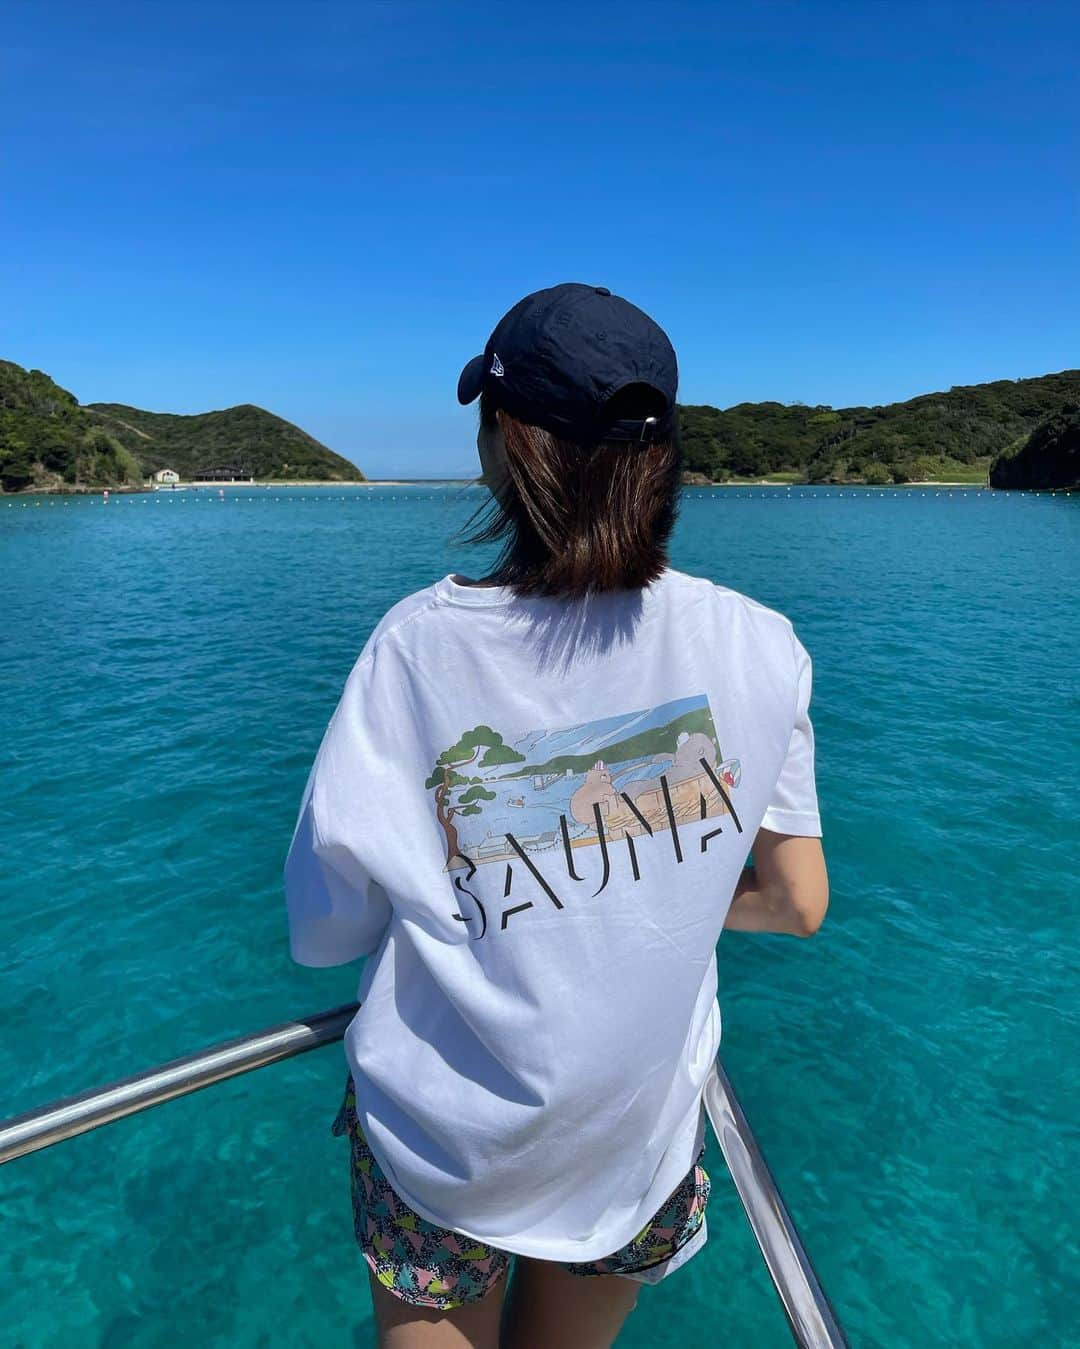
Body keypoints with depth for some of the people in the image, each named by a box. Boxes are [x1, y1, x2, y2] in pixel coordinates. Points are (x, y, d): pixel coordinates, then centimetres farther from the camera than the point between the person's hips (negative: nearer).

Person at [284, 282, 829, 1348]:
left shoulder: (421, 640, -21)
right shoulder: (759, 647, -15)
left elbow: (324, 929, -16)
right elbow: (796, 903, -6)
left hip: (440, 1146, -2)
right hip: (639, 1143, 3)